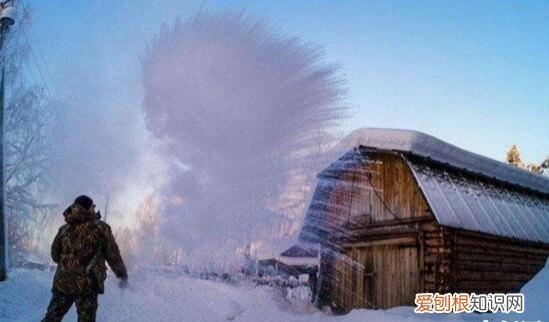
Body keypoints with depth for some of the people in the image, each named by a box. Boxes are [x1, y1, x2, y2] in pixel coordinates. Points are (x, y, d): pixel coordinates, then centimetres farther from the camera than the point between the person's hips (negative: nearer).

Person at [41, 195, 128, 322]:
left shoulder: (64, 229, 9)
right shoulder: (101, 227, -3)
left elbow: (55, 255, 16)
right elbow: (113, 255, -1)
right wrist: (123, 276, 11)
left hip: (63, 282, 4)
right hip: (87, 284, -4)